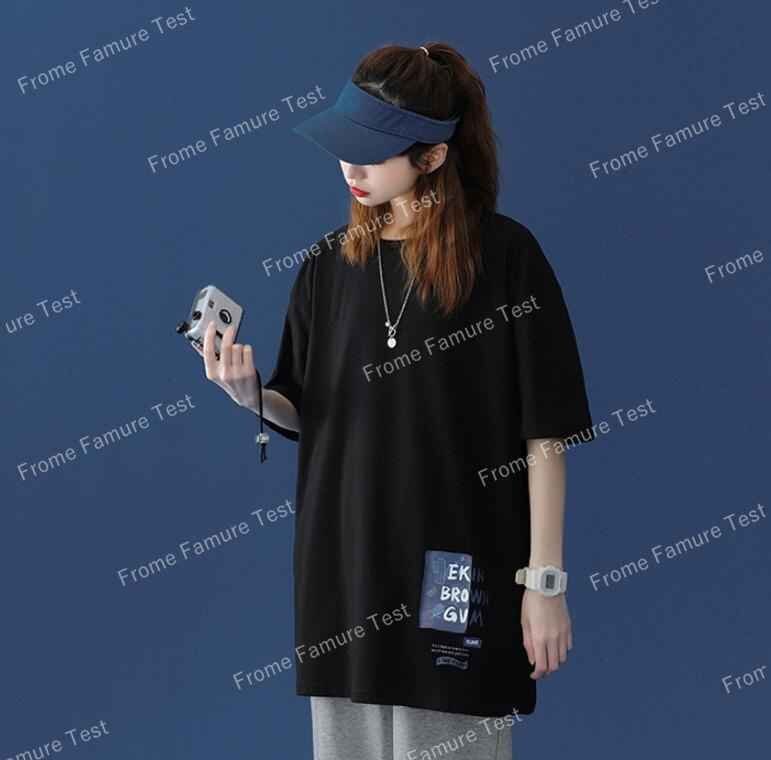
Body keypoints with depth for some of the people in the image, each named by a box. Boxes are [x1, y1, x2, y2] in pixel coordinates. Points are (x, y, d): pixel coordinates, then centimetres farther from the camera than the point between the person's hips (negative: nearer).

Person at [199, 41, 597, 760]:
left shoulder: (504, 255, -8)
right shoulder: (329, 262, 6)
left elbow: (546, 436, -7)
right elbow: (303, 415, 13)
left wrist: (546, 581, -9)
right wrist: (252, 394, -9)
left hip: (459, 577, -4)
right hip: (344, 567, 5)